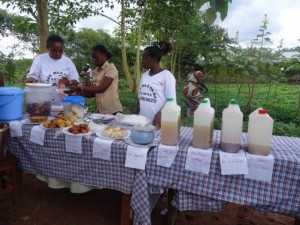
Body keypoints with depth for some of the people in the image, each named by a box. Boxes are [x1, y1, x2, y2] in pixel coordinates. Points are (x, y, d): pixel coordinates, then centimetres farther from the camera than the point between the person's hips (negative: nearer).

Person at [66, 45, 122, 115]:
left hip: (112, 110, -6)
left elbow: (102, 88, -19)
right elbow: (93, 93, 9)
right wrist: (77, 92, -5)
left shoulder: (111, 67, -7)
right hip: (99, 110, 6)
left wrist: (79, 88, -19)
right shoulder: (95, 71, 13)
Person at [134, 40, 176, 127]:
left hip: (157, 123, -5)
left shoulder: (167, 75, -9)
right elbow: (140, 98, 13)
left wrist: (159, 114, -25)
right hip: (142, 121, 5)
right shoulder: (144, 75, 9)